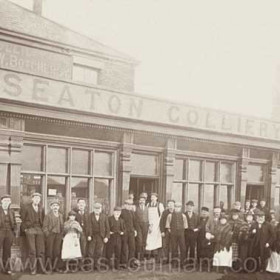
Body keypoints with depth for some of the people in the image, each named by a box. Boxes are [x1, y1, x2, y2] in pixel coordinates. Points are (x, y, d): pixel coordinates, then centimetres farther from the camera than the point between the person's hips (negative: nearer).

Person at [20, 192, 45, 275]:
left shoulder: (41, 209, 14)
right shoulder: (27, 208, 4)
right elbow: (22, 219, 5)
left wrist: (42, 227, 6)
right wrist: (24, 228, -2)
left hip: (39, 230, 3)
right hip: (30, 230, -3)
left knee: (41, 250, -2)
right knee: (32, 251, -5)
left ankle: (43, 268, 2)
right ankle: (33, 269, 0)